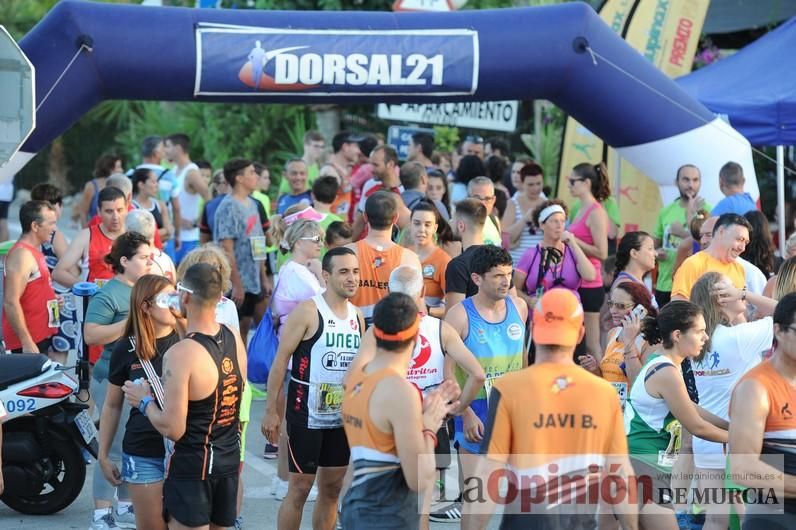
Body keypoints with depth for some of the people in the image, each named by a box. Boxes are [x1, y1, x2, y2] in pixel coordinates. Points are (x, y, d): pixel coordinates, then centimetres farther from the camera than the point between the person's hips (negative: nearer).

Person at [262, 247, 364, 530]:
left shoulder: (357, 316, 7)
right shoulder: (308, 311, -13)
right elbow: (281, 359, -13)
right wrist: (271, 410, -16)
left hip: (343, 417, 6)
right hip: (307, 416, -6)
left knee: (332, 488, 11)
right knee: (299, 488, -2)